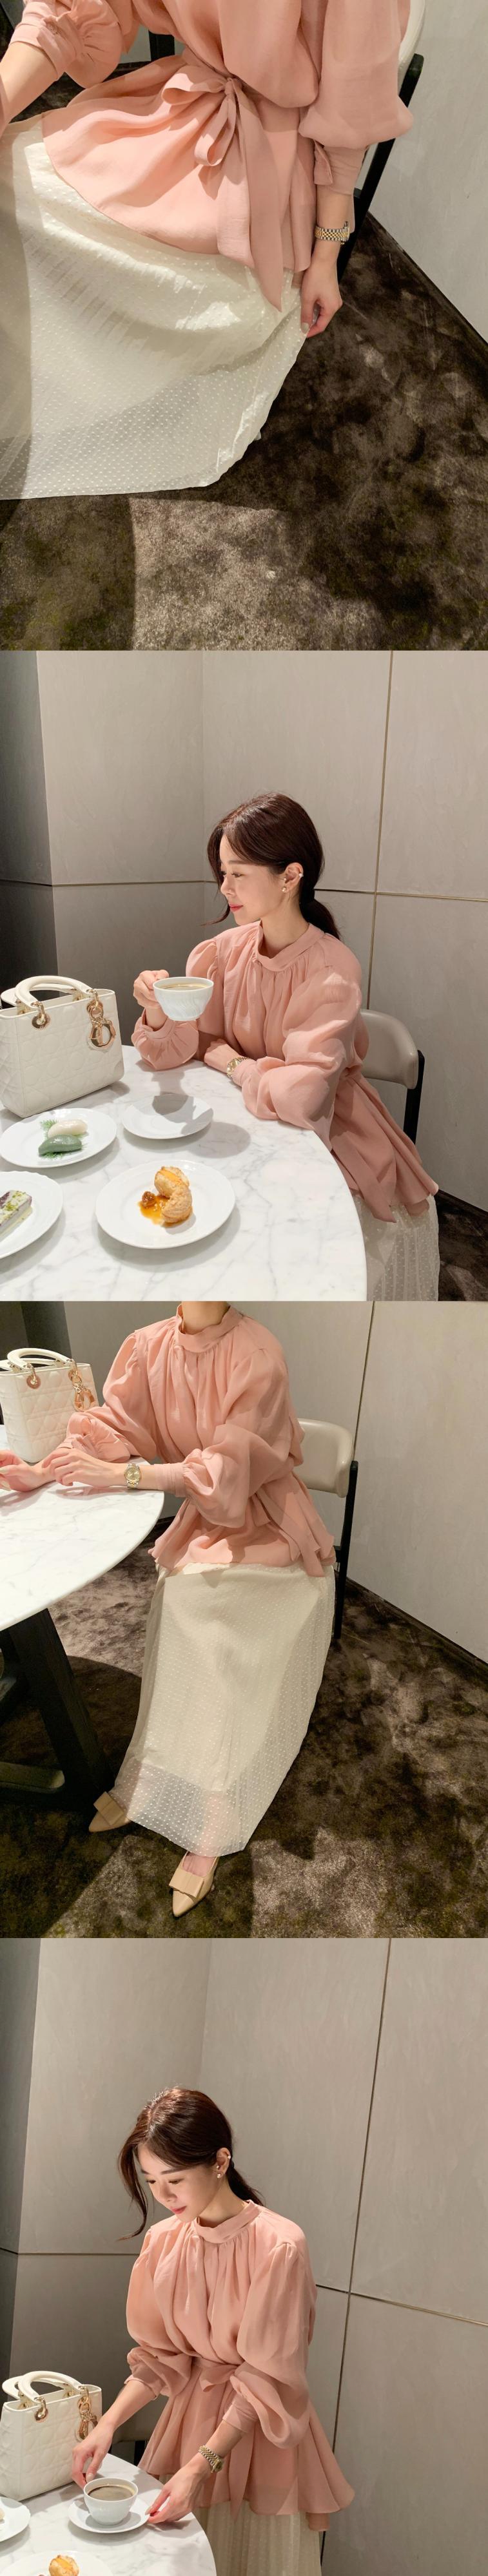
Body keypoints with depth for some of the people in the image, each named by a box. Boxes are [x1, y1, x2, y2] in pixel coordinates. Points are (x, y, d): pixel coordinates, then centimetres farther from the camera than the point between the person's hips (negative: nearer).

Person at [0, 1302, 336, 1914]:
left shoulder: (257, 1352, -20)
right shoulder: (149, 1347, -5)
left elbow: (232, 1463, -24)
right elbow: (113, 1427, -5)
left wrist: (120, 1475, -31)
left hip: (267, 1529, -4)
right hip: (203, 1522, 4)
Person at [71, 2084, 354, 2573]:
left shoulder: (279, 2246, -24)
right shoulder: (163, 2241, -7)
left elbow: (265, 2381, -19)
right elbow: (159, 2356, 2)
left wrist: (202, 2465, -25)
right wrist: (108, 2424, -12)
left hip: (260, 2428, -4)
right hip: (190, 2412, 4)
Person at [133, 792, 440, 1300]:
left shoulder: (333, 972, -22)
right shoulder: (222, 952, -6)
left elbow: (302, 1095, -31)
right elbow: (176, 1051, -5)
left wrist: (230, 1062, -15)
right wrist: (159, 1014, -27)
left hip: (328, 1139, -5)